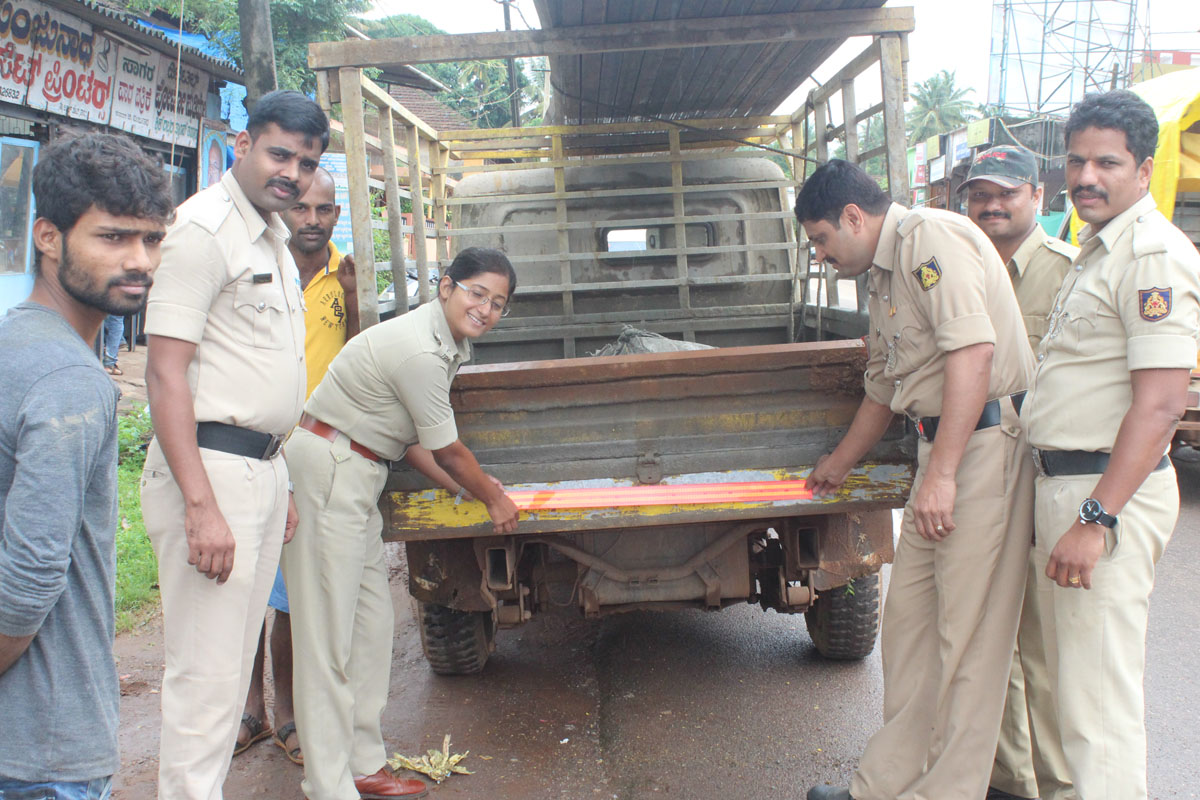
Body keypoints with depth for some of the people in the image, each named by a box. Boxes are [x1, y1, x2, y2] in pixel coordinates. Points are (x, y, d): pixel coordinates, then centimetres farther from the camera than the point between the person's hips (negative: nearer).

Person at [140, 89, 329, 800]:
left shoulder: (275, 239, 17)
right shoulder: (204, 228, -12)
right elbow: (166, 373, -18)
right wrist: (201, 506, -24)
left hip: (261, 467, 9)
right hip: (209, 468, -9)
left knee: (233, 661, 16)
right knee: (206, 672, -5)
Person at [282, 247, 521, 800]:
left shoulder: (444, 343, 10)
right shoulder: (420, 352, -22)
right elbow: (447, 451, -13)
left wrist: (459, 486, 16)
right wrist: (493, 498, 3)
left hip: (355, 473, 11)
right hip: (327, 469, -11)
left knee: (371, 619, 12)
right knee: (328, 628, -6)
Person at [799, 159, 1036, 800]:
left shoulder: (931, 238, -11)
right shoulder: (882, 275, 20)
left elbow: (973, 350, -23)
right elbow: (886, 384, 32)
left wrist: (941, 474, -26)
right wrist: (841, 463, 44)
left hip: (987, 443, -10)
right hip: (942, 449, 10)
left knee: (968, 638, -3)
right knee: (908, 619, 12)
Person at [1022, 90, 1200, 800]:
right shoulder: (1096, 251, 17)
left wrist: (1095, 520, -26)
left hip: (1109, 489, -10)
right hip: (1064, 479, 10)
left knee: (1098, 696, -6)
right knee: (1069, 673, 20)